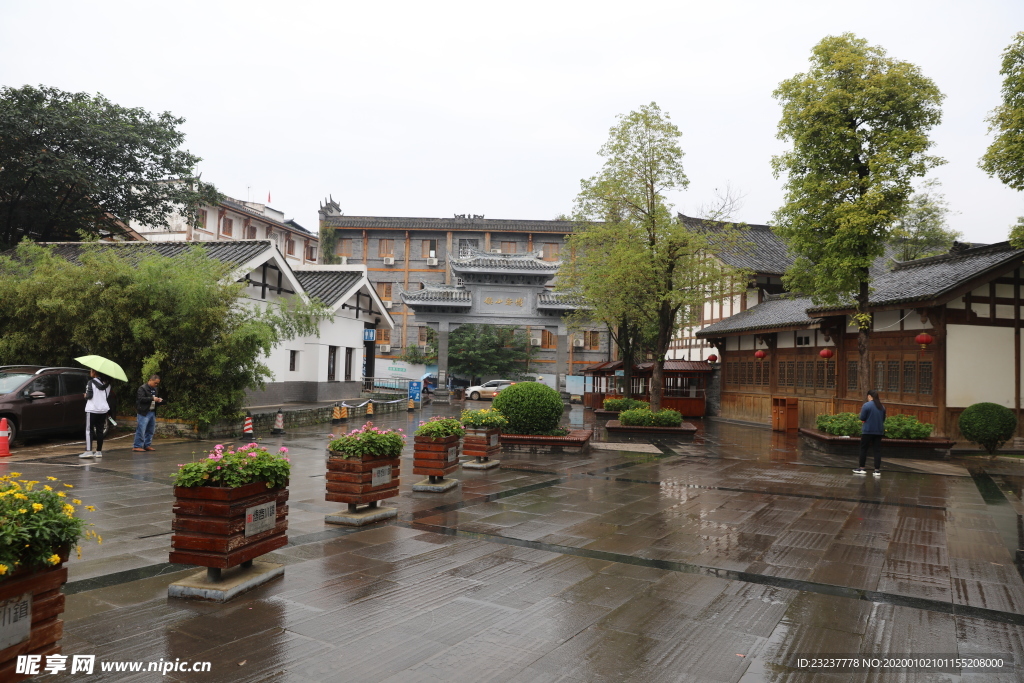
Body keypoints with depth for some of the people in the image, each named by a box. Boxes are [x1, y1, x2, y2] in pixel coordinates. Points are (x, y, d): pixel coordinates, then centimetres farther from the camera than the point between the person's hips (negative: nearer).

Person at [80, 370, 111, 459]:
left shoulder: (91, 382, -10)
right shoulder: (106, 384, 8)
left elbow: (89, 395, -14)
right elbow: (109, 397, 10)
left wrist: (85, 396, 6)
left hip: (92, 410, -5)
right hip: (103, 410, 5)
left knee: (89, 430, -2)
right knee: (100, 430, 9)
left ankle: (88, 451, -10)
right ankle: (99, 451, 10)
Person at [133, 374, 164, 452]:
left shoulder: (154, 389, 17)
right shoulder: (142, 388, -8)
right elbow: (140, 399, -19)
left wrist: (158, 400, 7)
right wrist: (152, 398, -22)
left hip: (152, 412, 8)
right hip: (144, 412, -8)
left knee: (150, 430, 11)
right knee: (141, 430, -8)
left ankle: (147, 445, 20)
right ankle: (137, 446, -4)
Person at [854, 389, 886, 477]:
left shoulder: (866, 405, -13)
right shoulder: (882, 407, 8)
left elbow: (862, 419, -11)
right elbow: (883, 419, 15)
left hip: (868, 431, -5)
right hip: (879, 431, 5)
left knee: (864, 449, 5)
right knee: (877, 450, 6)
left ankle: (861, 468, 9)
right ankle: (877, 470, 4)